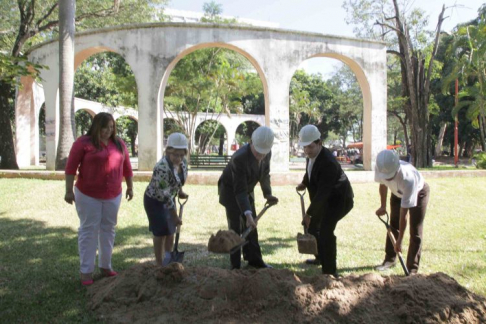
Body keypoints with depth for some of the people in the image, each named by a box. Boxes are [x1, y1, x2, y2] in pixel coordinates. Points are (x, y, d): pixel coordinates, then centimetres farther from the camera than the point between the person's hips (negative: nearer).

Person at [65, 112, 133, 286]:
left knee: (108, 230, 11)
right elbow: (71, 167, -10)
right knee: (88, 231, 1)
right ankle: (86, 271, 8)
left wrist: (130, 187, 12)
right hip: (88, 195, -4)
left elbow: (126, 167, 11)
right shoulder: (83, 142, -8)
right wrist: (69, 190, -12)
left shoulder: (119, 143, 6)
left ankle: (105, 266, 24)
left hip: (113, 196, 5)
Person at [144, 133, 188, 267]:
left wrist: (180, 191, 9)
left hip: (169, 199, 8)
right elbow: (164, 195, -30)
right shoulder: (162, 168, -35)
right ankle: (159, 264, 11)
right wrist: (175, 216, -26)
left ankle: (167, 260, 28)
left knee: (171, 230, 13)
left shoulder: (183, 162, -11)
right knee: (161, 232, -3)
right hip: (155, 200, -7)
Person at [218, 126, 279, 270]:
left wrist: (267, 194, -9)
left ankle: (254, 260, 22)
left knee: (251, 226, 11)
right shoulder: (240, 158, -37)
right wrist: (248, 214, -44)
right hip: (231, 190, -6)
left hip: (247, 189, 7)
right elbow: (240, 190, -37)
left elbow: (265, 174, 3)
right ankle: (235, 266, 2)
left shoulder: (267, 153, -16)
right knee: (236, 227, -7)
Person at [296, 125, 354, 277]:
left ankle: (330, 271, -10)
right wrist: (304, 183, -2)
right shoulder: (311, 155, -6)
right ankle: (321, 257, 39)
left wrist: (309, 213, -30)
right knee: (311, 224, 18)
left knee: (325, 230, -22)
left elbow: (323, 191, -33)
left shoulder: (328, 162, -33)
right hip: (326, 198, 9)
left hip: (340, 199, -9)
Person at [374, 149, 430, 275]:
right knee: (393, 225, 9)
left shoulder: (408, 179, -45)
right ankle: (390, 259, 25)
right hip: (398, 193, 5)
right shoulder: (380, 168, -33)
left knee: (415, 232, -7)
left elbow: (403, 214, -38)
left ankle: (412, 269, 2)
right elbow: (383, 184, -5)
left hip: (418, 192, -5)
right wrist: (383, 206, 0)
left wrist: (399, 240, -32)